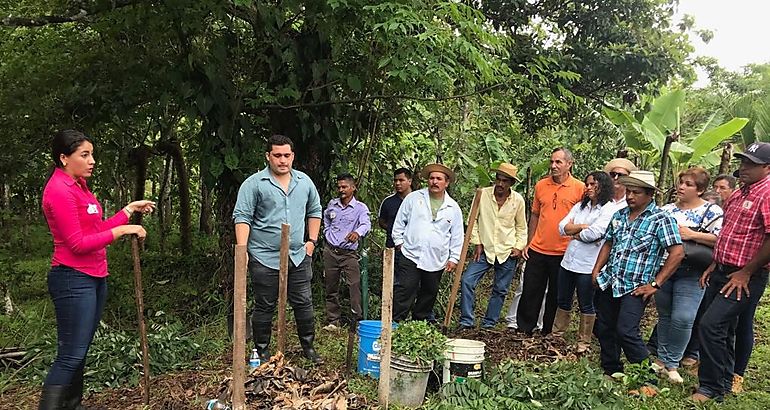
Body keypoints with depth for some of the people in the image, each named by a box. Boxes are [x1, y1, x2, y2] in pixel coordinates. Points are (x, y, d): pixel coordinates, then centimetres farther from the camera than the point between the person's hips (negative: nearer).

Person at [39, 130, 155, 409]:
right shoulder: (59, 190, -14)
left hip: (94, 277, 9)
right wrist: (122, 230, -15)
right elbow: (78, 243, -18)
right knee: (70, 356, -7)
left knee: (79, 352, 13)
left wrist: (131, 208, 14)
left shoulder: (78, 186, 14)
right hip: (74, 280, -9)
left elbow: (98, 230, 14)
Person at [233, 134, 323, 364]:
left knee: (303, 303, 10)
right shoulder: (254, 184, -6)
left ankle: (308, 346, 26)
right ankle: (262, 352, 21)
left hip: (299, 256, 4)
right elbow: (242, 217, -9)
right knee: (264, 307, 7)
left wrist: (312, 240, 12)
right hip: (265, 258, -4)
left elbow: (315, 211, 19)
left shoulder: (304, 182, 8)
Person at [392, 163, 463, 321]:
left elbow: (457, 236, 10)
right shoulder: (413, 198, 3)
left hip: (437, 261, 3)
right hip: (411, 256, -2)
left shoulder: (453, 208, 6)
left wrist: (454, 258, 6)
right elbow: (399, 222, 9)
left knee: (429, 294, 12)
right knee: (404, 291, -8)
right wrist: (399, 242, 3)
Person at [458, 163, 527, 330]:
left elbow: (521, 227, 9)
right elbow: (473, 220, 2)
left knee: (500, 290, 8)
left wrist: (519, 247, -1)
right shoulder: (482, 194, -7)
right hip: (485, 250, 0)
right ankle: (467, 321, -2)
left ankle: (489, 324, 22)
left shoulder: (518, 200, -3)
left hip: (508, 253, 1)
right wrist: (477, 243, -2)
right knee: (467, 281, -13)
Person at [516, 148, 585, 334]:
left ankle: (548, 334, 26)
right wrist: (529, 243, 9)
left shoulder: (580, 188, -6)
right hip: (537, 250, 3)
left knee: (555, 297, 12)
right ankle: (523, 330, 20)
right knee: (530, 293, 8)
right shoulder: (541, 185, 5)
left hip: (563, 253, -3)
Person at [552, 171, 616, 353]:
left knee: (586, 305, 8)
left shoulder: (609, 209, -8)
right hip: (568, 261, 6)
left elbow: (594, 233, -21)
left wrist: (575, 234, -5)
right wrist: (583, 226, -11)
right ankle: (556, 335, 30)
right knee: (563, 302, 17)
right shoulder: (580, 206, 12)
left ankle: (584, 342, 22)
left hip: (588, 265, -6)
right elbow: (562, 227, 2)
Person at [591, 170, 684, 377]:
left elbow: (677, 253, -15)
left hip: (635, 288, -6)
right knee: (604, 329, 12)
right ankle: (611, 372, 29)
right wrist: (597, 269, 7)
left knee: (625, 331, -16)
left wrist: (655, 284, -16)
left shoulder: (661, 219, -9)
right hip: (608, 282, 7)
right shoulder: (619, 215, 10)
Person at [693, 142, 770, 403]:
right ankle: (726, 382, 31)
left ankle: (711, 387, 0)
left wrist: (746, 273, -17)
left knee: (711, 325, -14)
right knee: (724, 329, 16)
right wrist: (715, 265, 14)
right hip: (723, 272, 9)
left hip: (746, 278, -9)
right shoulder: (738, 194, 15)